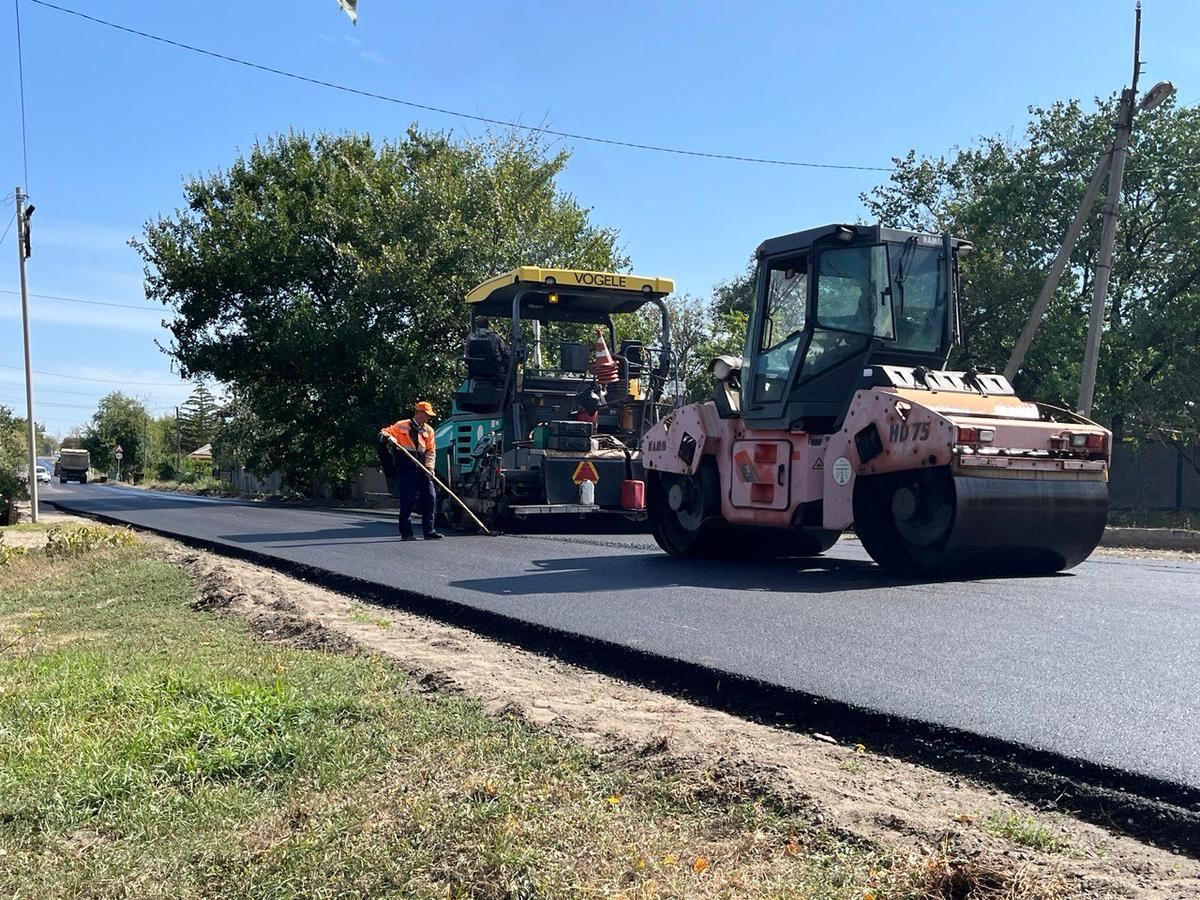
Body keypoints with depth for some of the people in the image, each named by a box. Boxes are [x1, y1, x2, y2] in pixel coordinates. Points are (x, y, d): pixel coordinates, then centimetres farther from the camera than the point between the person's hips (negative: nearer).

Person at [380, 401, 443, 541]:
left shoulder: (428, 430, 14)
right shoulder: (402, 426, 0)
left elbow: (431, 450, 11)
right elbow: (383, 433, 3)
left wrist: (429, 467, -2)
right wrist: (389, 437, -21)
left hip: (422, 469, 5)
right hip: (406, 469, -5)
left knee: (429, 499, 2)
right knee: (407, 501, -3)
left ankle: (429, 532, 9)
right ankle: (406, 533, 5)